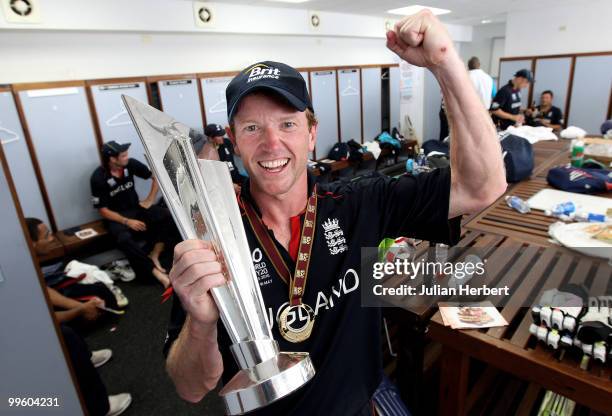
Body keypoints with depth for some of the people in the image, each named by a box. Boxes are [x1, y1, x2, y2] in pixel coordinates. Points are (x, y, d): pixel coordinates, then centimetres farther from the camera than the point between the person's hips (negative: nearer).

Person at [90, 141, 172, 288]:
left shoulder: (130, 164, -10)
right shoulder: (98, 178, -17)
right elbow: (103, 210, -12)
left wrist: (150, 200, -2)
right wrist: (127, 221, -22)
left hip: (136, 208, 4)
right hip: (116, 216, -4)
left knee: (166, 215, -24)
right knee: (125, 239, -36)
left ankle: (154, 255, -16)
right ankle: (156, 272, -28)